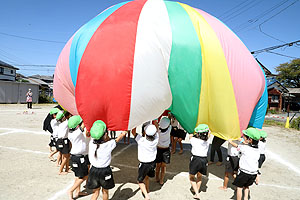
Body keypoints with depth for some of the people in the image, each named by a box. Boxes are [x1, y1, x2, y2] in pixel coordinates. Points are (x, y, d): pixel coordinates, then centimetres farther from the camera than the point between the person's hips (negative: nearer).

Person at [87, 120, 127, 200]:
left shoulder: (92, 142, -14)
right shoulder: (109, 144, -22)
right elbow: (117, 140, -3)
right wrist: (123, 133, 12)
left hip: (94, 170, 3)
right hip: (105, 171, -3)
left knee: (95, 192, 19)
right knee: (105, 191, 21)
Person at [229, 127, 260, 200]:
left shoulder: (244, 147, -15)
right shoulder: (257, 150, 1)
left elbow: (236, 146, 3)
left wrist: (231, 141, 22)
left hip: (244, 172, -6)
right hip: (254, 173, 6)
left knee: (239, 187, 10)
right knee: (246, 186, 26)